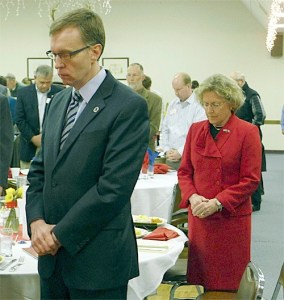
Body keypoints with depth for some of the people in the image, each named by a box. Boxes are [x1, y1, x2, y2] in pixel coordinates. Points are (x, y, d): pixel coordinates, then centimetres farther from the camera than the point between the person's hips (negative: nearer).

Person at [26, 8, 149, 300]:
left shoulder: (129, 106, -13)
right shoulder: (58, 102, 10)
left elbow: (113, 188, -19)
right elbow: (39, 169, 13)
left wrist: (60, 234, -13)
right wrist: (37, 221, -3)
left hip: (97, 261, -6)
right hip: (52, 254, 6)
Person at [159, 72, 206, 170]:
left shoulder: (199, 105, -7)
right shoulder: (172, 104, 17)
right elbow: (164, 129, 18)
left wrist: (180, 152, -14)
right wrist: (166, 149, 4)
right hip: (170, 156, 6)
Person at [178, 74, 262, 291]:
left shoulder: (247, 132, -4)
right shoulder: (195, 130, 8)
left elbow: (251, 180, -8)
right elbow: (184, 171, 10)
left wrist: (218, 202, -16)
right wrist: (192, 197, -9)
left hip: (232, 218, -3)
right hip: (199, 217, 4)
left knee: (228, 284, 2)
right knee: (198, 281, 7)